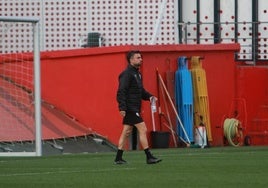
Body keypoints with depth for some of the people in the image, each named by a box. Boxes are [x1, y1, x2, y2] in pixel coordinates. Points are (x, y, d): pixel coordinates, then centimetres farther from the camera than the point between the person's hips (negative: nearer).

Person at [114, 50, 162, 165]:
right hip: (130, 108, -10)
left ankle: (118, 158, 17)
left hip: (134, 108, 10)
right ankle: (149, 157, -10)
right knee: (143, 129, -11)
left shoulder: (137, 73, 17)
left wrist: (149, 96, 6)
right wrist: (122, 107, -26)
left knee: (126, 132, 12)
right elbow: (121, 92, -19)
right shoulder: (127, 74, -13)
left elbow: (140, 91, 24)